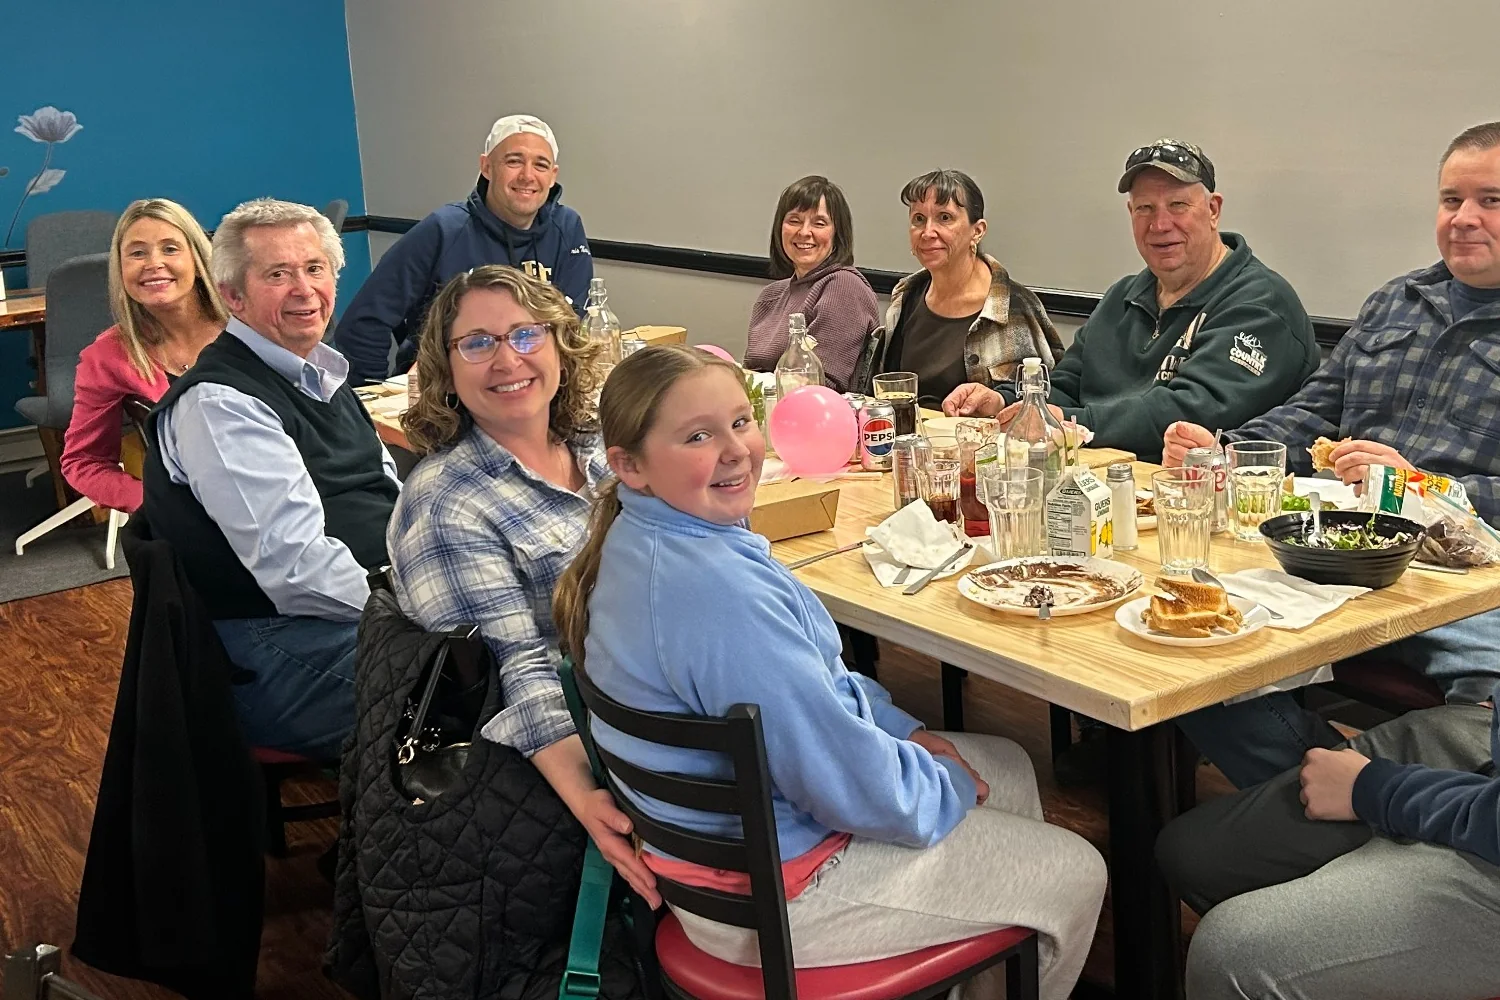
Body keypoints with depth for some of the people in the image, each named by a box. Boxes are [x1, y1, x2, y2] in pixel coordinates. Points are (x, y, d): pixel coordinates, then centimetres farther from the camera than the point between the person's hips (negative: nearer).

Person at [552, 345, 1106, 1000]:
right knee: (1076, 876, 6)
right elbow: (849, 785, -28)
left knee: (1009, 766, 24)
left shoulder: (638, 541, -2)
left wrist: (900, 728, 4)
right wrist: (951, 790, -9)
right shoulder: (718, 589, -35)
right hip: (778, 891, -10)